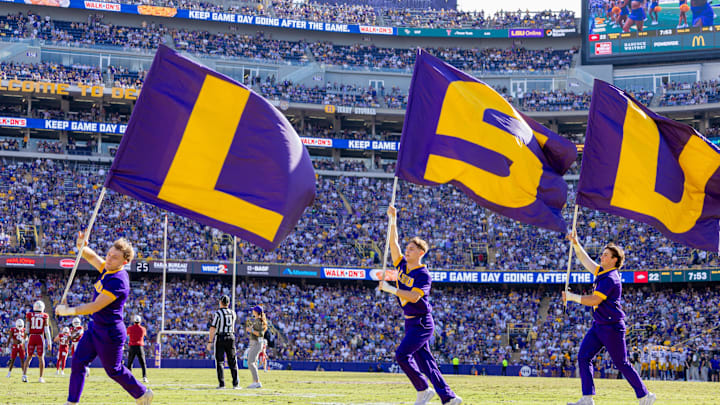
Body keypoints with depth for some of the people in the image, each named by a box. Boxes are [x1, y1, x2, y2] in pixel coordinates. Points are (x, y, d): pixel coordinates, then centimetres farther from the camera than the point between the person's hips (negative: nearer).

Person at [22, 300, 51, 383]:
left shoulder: (29, 315, 2)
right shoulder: (44, 316, 2)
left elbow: (27, 329, -2)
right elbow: (46, 330, -2)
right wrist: (49, 342, 2)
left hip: (31, 337, 1)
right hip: (40, 337, -1)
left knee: (29, 357, 10)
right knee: (41, 357, 4)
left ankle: (24, 375, -5)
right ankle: (41, 377, 1)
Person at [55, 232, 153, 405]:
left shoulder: (118, 280, -27)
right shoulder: (107, 269, 1)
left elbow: (96, 306, -29)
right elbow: (92, 257, 14)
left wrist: (69, 311, -23)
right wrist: (82, 247, -11)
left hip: (110, 334, -9)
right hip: (95, 327, 9)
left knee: (114, 370, 7)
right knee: (78, 362, 5)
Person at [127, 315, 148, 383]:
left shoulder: (130, 328, -1)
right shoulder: (142, 329, 1)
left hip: (131, 347, 0)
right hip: (140, 347, 0)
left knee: (129, 363, 11)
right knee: (143, 364, 4)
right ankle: (144, 377, -10)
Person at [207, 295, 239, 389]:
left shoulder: (217, 313, -9)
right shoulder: (233, 313, 6)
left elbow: (213, 328, -14)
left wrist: (210, 342, -12)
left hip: (220, 338, -4)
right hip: (231, 338, 4)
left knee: (219, 361, 2)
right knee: (232, 362, 5)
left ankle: (221, 384, -5)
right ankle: (235, 384, 0)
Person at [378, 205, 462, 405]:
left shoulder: (423, 275, -14)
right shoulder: (402, 265, 8)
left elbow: (414, 297, -27)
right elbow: (393, 243, 3)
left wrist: (390, 289, -26)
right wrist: (393, 220, -6)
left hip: (421, 323, -8)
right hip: (410, 322, 8)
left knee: (402, 354, -16)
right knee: (425, 361, 7)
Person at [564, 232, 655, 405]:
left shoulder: (610, 278, -19)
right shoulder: (602, 272, 10)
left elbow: (594, 300, -24)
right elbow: (586, 261, 21)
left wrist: (571, 297, -17)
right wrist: (576, 244, 9)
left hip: (612, 327, -9)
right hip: (598, 326, 10)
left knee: (622, 364, -2)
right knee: (583, 357, -1)